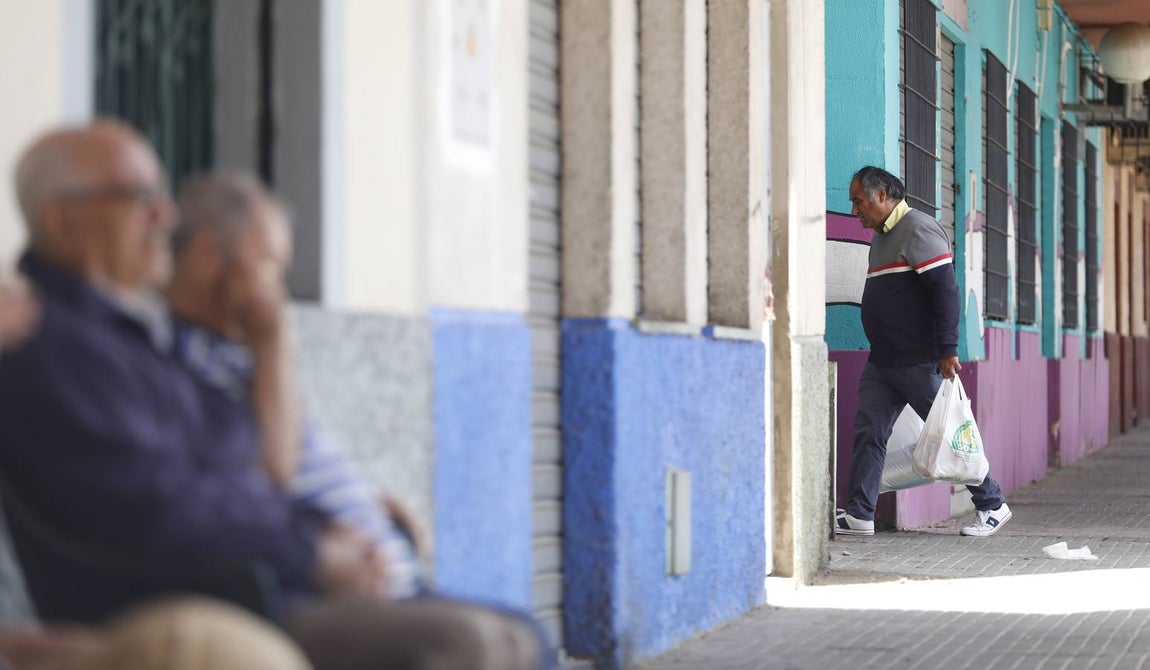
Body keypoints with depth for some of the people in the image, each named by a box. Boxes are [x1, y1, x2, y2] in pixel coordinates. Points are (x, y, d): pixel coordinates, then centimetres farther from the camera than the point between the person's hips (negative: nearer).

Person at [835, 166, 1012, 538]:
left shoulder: (918, 230, -13)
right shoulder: (881, 238, 18)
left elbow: (946, 290, -19)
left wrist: (948, 350, -23)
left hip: (921, 363, -9)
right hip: (883, 361, 9)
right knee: (868, 431, 0)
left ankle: (992, 506, 11)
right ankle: (859, 515, 0)